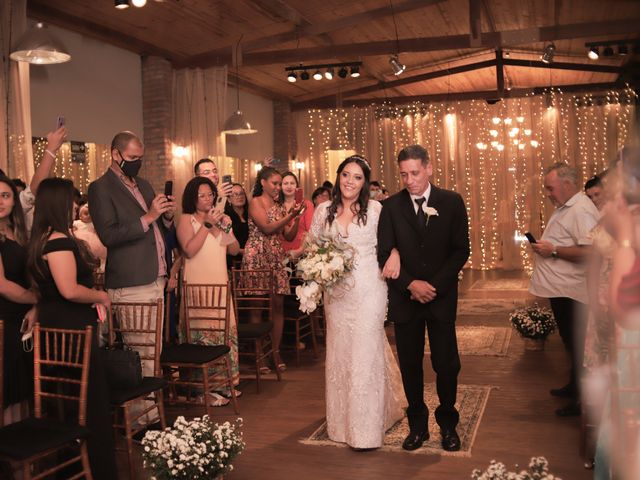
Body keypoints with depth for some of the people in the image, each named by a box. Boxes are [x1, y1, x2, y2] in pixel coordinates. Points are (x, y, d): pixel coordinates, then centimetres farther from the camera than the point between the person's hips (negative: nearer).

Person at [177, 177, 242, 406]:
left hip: (221, 283, 6)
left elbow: (234, 250, 13)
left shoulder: (218, 218, 16)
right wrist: (207, 225, -15)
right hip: (198, 285, -6)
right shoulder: (187, 219, -1)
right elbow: (189, 250, -16)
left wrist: (227, 228, -3)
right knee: (205, 334, -8)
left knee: (227, 331, 6)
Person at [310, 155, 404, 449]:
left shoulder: (375, 210, -3)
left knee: (366, 353, -2)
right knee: (339, 353, 12)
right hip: (336, 291, 3)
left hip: (368, 290, -3)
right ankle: (343, 421, 29)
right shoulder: (324, 211, 4)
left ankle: (367, 429, 10)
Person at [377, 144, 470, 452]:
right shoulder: (391, 206, 0)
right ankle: (417, 424, 24)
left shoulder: (452, 202, -1)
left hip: (442, 296, -1)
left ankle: (448, 423, 25)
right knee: (410, 365, 9)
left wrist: (434, 285, -12)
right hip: (404, 297, 1)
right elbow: (384, 253, -2)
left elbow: (461, 250, -2)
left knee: (446, 363, 6)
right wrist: (410, 284, -14)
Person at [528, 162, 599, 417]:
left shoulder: (582, 210, -19)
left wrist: (553, 251, -23)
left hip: (570, 291, -10)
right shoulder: (564, 208, 13)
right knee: (569, 340, 20)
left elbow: (589, 252, -28)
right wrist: (544, 246, 8)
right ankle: (574, 387, 35)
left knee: (576, 344, 1)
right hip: (559, 288, 10)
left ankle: (582, 399, 14)